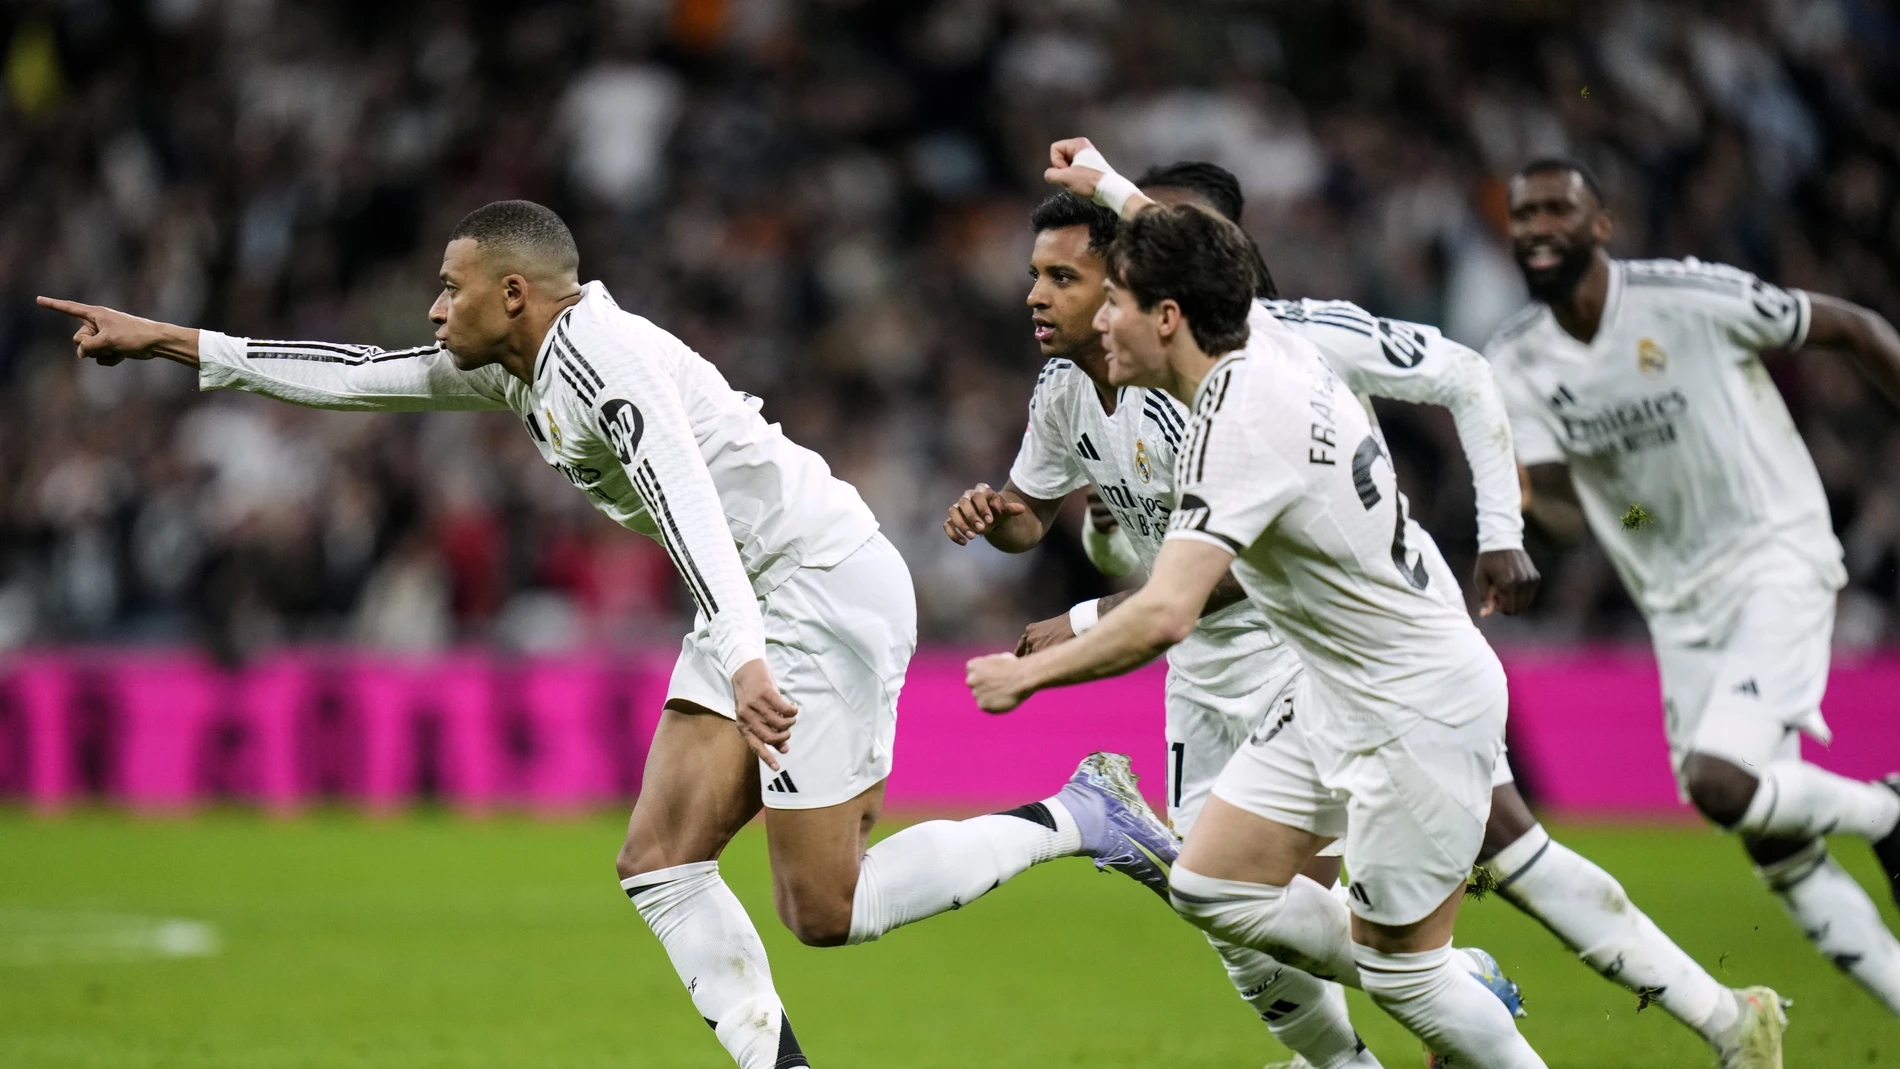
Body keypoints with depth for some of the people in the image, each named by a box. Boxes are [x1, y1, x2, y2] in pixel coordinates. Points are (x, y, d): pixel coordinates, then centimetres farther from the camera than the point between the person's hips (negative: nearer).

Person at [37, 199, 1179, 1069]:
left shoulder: (596, 353, -16)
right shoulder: (521, 369, 14)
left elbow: (687, 500, -29)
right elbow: (360, 375, 22)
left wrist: (742, 656, -42)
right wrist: (175, 344, 21)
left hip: (825, 586, -10)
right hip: (758, 609, 10)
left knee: (825, 913, -11)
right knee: (660, 863, 2)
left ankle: (1076, 817, 0)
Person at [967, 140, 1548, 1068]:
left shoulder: (1240, 419, -28)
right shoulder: (1262, 343, -2)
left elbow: (1165, 616, -36)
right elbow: (1194, 259, 26)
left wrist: (1026, 673, -24)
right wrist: (1107, 184, 39)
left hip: (1418, 711, -9)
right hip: (1337, 692, 9)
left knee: (1400, 970, 0)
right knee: (1212, 887, 9)